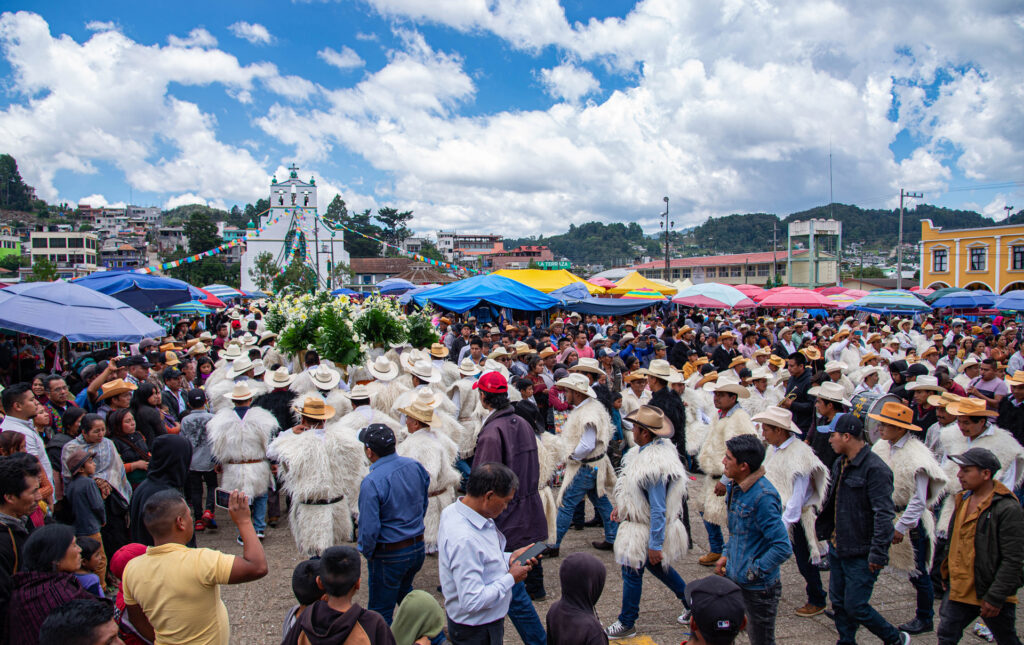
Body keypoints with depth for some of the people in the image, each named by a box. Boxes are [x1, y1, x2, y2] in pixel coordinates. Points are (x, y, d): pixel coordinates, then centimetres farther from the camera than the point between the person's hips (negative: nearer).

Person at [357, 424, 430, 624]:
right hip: (418, 547, 7)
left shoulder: (371, 483, -24)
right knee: (404, 592, 30)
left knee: (380, 614, 10)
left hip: (389, 555, -7)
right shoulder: (415, 466, -5)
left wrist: (366, 552, -3)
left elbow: (369, 529, -21)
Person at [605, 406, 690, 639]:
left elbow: (658, 510, -30)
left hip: (647, 529, -10)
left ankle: (627, 623, 25)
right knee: (656, 565, 24)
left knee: (632, 572, 7)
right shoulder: (646, 450, -3)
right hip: (638, 519, 10)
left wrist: (655, 545, -25)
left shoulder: (655, 465, -34)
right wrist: (622, 505, 16)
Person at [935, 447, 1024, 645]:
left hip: (991, 594, -6)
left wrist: (996, 597, -19)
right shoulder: (963, 499, 6)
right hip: (959, 589, 6)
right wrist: (946, 574, 20)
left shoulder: (1008, 509, -19)